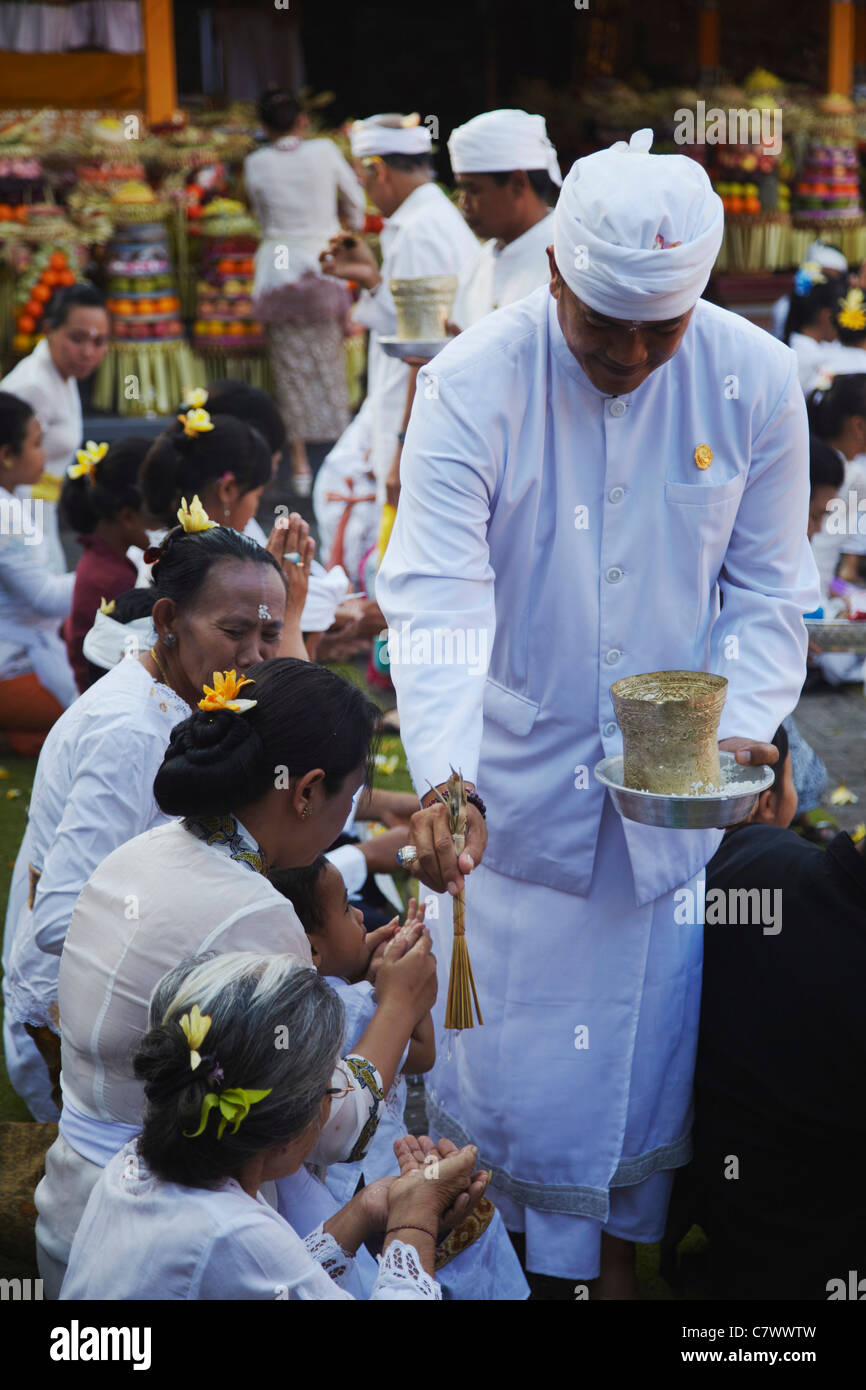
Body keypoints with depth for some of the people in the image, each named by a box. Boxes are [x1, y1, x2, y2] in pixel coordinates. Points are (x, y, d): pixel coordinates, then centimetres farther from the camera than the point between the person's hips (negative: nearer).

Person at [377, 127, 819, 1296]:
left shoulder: (755, 379, -9)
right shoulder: (475, 381, -16)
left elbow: (769, 589, 1)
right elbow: (437, 596, -24)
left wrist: (747, 726, -15)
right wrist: (443, 778, -36)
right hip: (513, 777, -1)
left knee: (646, 1032, 11)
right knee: (493, 1027, 10)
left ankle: (611, 1244, 37)